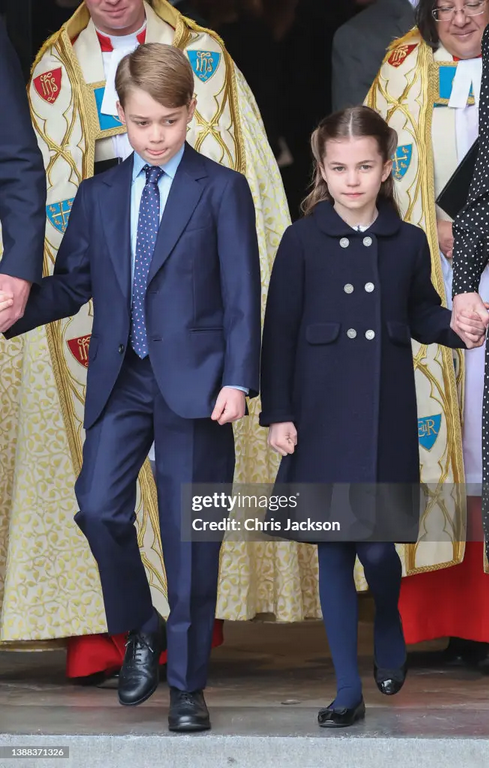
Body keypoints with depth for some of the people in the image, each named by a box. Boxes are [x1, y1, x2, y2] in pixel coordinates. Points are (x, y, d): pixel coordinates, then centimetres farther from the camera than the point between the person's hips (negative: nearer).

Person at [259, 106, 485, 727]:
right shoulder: (302, 242, -3)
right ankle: (348, 691, 11)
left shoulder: (408, 243, 3)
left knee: (377, 545, -4)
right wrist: (277, 413, -4)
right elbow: (280, 332, -1)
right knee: (333, 552, 3)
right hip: (322, 419, -1)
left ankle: (389, 630, 31)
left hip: (386, 420, 1)